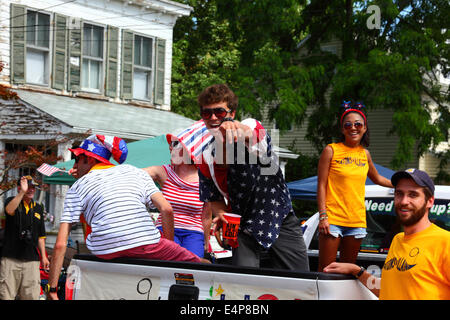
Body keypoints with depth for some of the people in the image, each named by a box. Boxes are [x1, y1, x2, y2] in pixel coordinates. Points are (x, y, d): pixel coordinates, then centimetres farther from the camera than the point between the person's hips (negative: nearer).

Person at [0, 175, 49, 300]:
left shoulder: (38, 208, 17)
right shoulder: (12, 201, 3)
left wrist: (43, 256, 14)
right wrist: (22, 192, -34)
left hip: (32, 259, 4)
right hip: (11, 258, -4)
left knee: (32, 295, -3)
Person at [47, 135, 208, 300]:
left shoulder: (77, 187, 17)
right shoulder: (134, 171, 23)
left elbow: (60, 244, 9)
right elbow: (166, 209, 10)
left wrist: (51, 290, 11)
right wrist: (169, 246, 22)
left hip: (105, 253, 0)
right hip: (147, 245, 1)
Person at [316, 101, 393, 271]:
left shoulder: (365, 154, 11)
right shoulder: (331, 150, -3)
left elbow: (377, 179, 29)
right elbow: (321, 185, -5)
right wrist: (323, 216, -12)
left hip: (357, 220, 5)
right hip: (333, 219, -5)